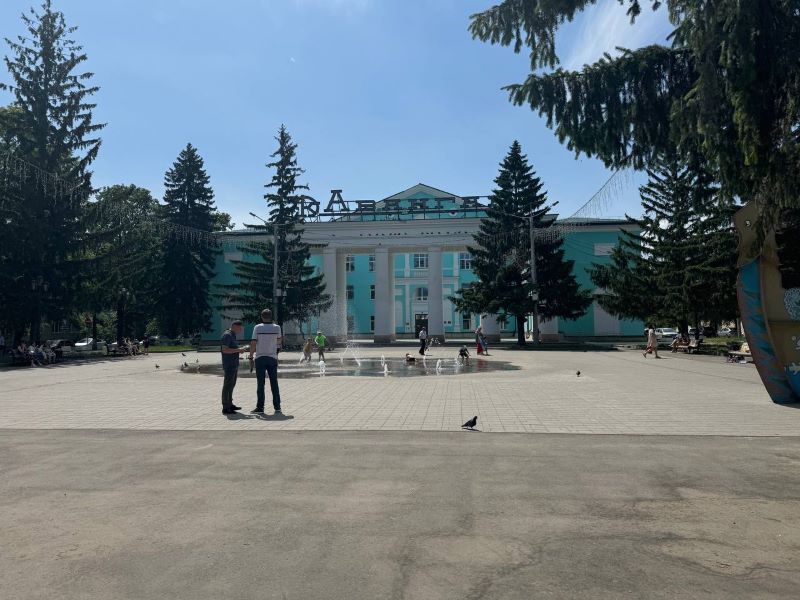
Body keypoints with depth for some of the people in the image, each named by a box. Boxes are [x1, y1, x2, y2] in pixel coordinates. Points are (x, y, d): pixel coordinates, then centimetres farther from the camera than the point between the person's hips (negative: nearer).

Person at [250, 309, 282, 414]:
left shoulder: (257, 327, -6)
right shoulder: (277, 327, 0)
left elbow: (253, 343, -9)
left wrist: (251, 356, -1)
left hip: (260, 358, -2)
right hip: (272, 358, 2)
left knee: (260, 383, 1)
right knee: (274, 383, 9)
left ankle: (260, 407, 2)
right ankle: (277, 407, 11)